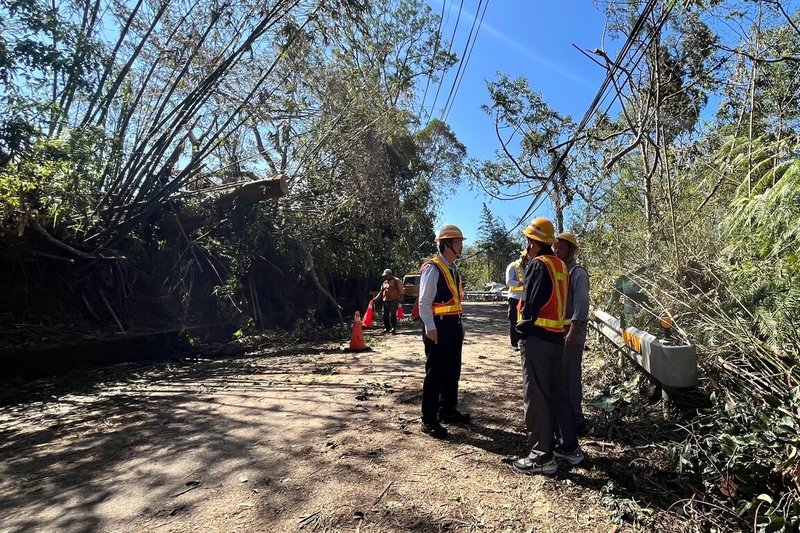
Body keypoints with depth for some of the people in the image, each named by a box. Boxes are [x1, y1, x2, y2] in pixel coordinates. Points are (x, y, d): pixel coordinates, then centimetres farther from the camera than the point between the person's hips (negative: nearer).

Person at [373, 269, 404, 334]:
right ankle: (387, 328, 16)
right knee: (385, 315, 6)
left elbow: (400, 291, -4)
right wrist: (375, 299, 10)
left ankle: (393, 328, -3)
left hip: (394, 301, -7)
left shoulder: (396, 281, 0)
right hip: (386, 301, 7)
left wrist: (400, 299, -13)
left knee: (392, 315, -10)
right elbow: (381, 292, 20)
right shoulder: (385, 282, 20)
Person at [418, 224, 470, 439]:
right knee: (435, 373, -1)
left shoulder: (453, 269, 14)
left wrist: (459, 324, 17)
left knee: (452, 371, 18)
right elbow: (424, 302, -17)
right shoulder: (432, 268, -14)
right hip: (438, 326, -9)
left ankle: (448, 411, 34)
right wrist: (430, 328, -21)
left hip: (453, 325, 9)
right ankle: (429, 420, 11)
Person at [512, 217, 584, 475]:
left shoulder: (538, 265, -14)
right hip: (556, 336, 9)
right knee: (558, 392, 17)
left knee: (536, 397, -1)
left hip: (537, 338, -9)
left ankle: (543, 456, 7)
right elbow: (556, 301, 15)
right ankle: (569, 446, 27)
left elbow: (531, 304, -17)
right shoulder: (560, 265, 13)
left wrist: (522, 328, -6)